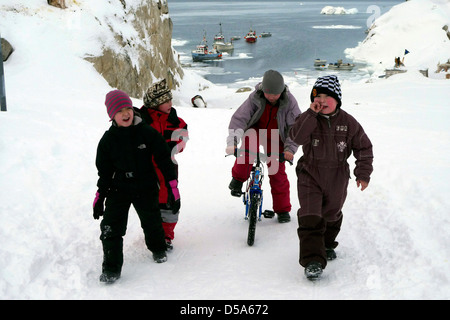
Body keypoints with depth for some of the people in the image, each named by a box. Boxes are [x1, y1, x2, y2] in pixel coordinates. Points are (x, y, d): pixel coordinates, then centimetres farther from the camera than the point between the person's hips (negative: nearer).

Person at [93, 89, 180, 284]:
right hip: (118, 189, 1)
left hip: (146, 187, 0)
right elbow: (104, 171, 4)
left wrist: (173, 185, -8)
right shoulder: (108, 140, -4)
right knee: (111, 227, -9)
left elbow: (163, 159, -5)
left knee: (151, 221, 14)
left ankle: (158, 249, 45)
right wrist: (99, 196, 1)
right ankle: (111, 268, 1)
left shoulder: (147, 133, -10)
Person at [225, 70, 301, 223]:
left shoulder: (289, 101, -22)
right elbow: (239, 118, -27)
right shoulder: (255, 97, -23)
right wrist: (232, 142, -39)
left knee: (278, 173, -2)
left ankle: (283, 210, 15)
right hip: (256, 131, -1)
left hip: (275, 139, 1)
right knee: (249, 142, -36)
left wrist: (290, 148, -33)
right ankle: (238, 178, -16)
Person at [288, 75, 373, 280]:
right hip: (310, 174, -2)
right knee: (310, 218, -14)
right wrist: (312, 113, -30)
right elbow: (297, 137, -26)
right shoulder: (308, 118, -7)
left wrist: (363, 174, 2)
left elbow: (363, 147, 4)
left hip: (337, 178, 2)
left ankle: (327, 245, 45)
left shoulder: (347, 122, -5)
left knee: (332, 214, 19)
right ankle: (312, 260, -12)